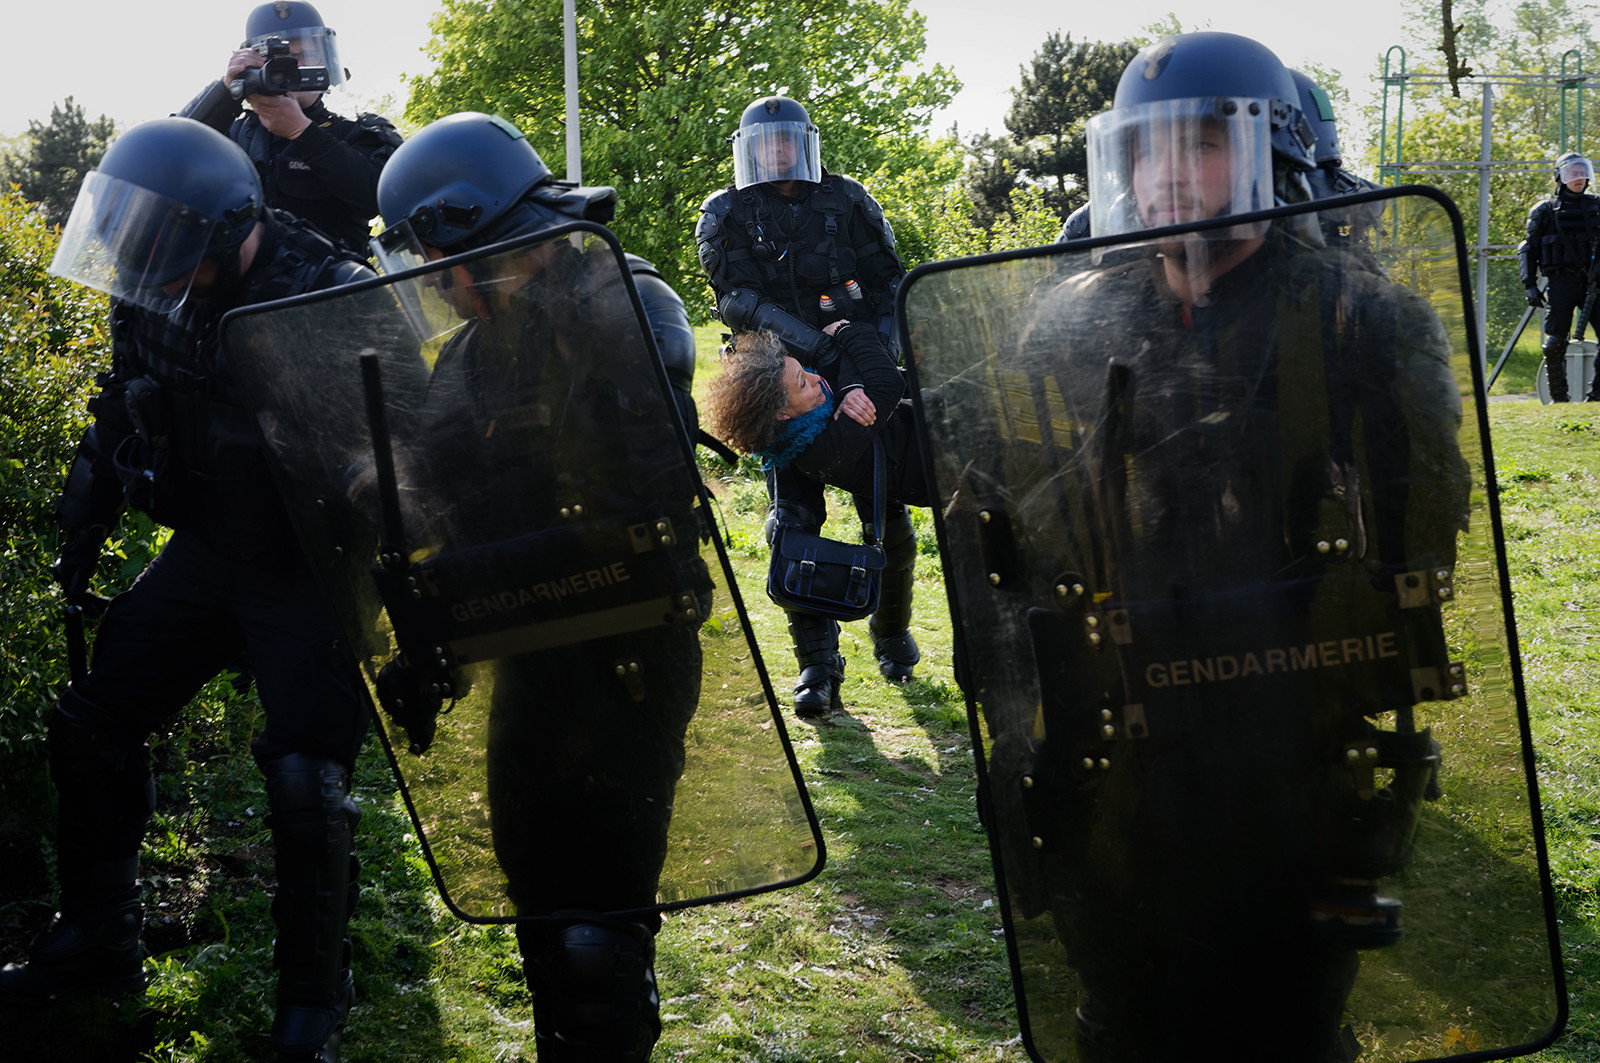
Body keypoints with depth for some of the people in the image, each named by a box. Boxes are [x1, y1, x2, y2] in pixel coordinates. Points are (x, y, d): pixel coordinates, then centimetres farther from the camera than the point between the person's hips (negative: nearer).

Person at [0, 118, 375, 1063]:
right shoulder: (154, 295, -4)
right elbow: (120, 416, 14)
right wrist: (85, 533, 18)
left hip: (308, 570, -7)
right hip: (206, 555, 7)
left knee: (307, 781, -10)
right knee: (93, 725, 9)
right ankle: (97, 945, 28)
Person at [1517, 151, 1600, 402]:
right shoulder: (1544, 210, 6)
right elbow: (1528, 250, 8)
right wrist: (1530, 285, -2)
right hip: (1560, 284, -2)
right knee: (1555, 344, -3)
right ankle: (1559, 397, 8)